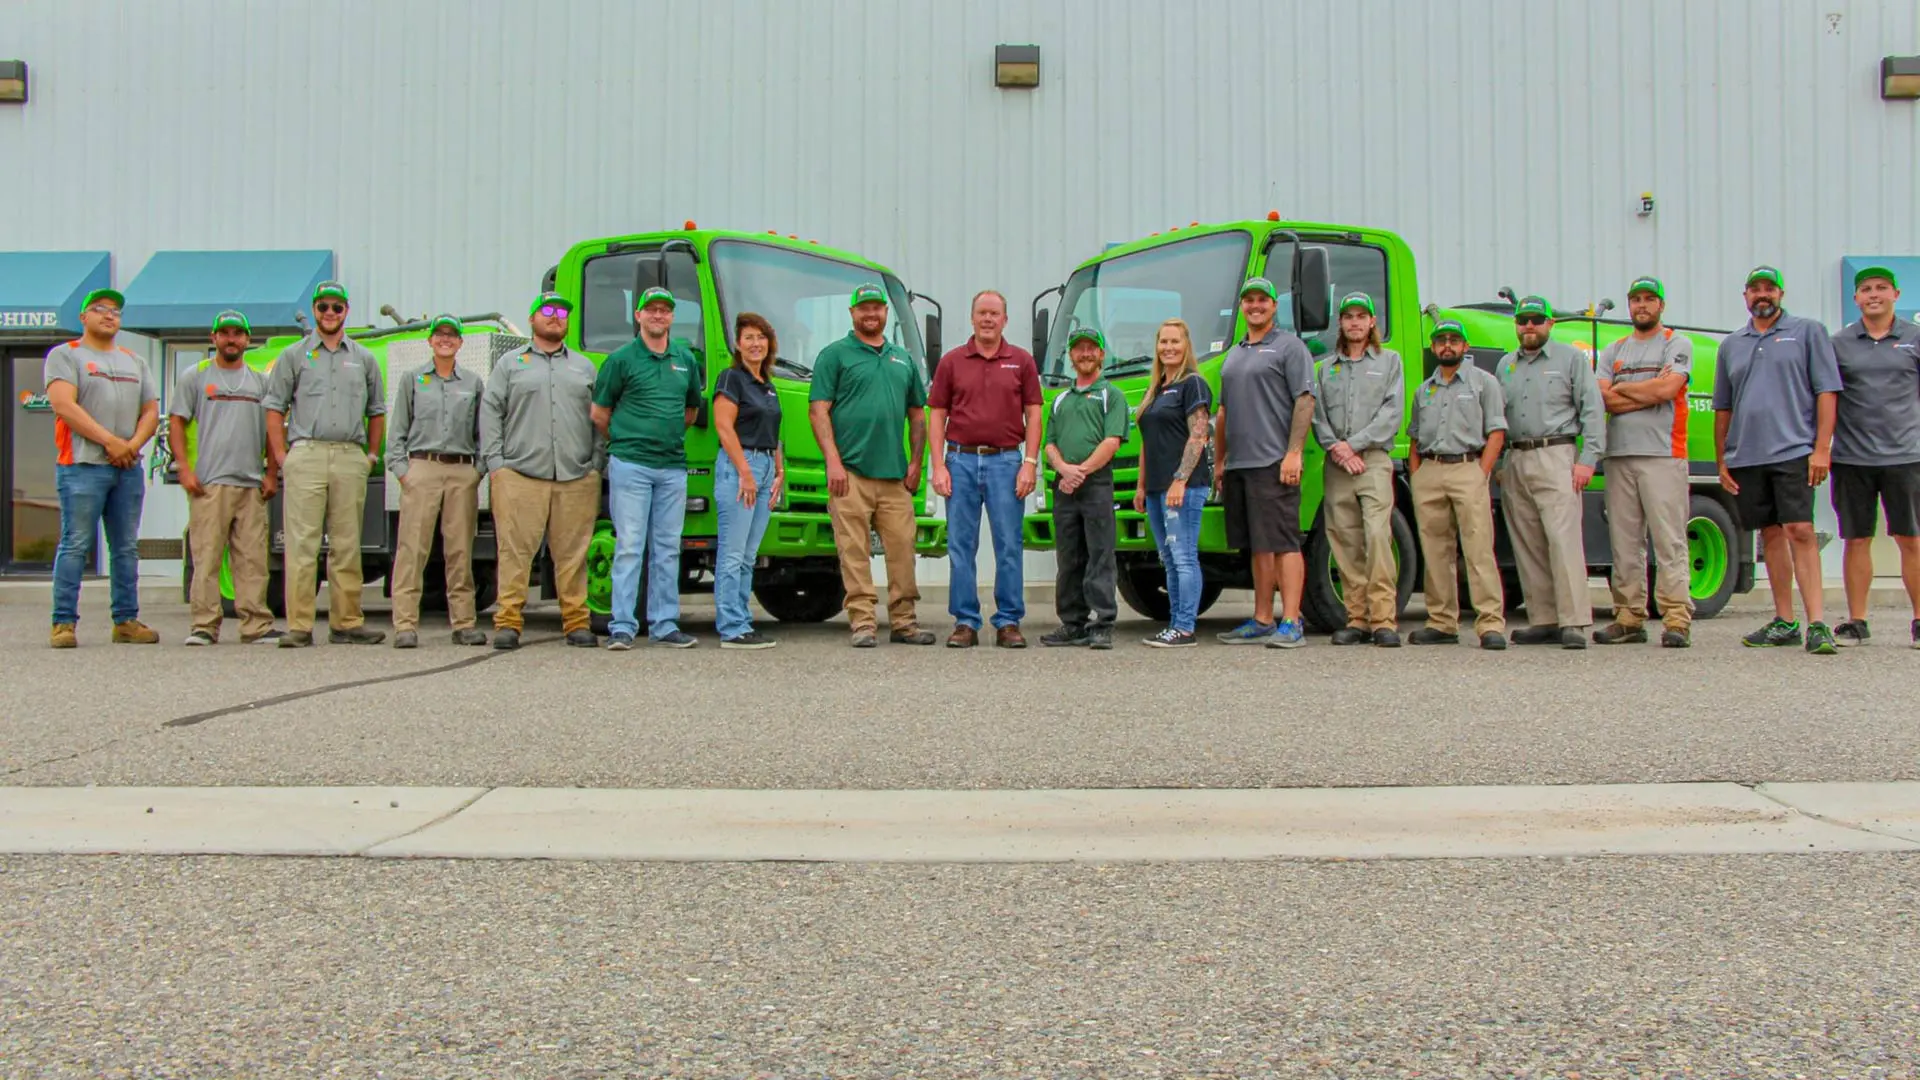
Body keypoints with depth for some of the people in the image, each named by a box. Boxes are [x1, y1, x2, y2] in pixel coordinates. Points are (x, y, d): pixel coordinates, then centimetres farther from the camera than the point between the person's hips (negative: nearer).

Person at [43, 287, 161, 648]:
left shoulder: (134, 362, 22)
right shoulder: (65, 355, 5)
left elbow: (151, 412, 16)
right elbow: (64, 405, -9)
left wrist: (133, 445, -4)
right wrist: (109, 441, -15)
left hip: (129, 468, 5)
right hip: (83, 465, -5)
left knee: (126, 548, 6)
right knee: (75, 546, -7)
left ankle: (126, 621, 11)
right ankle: (63, 622, -5)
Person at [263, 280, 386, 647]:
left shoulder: (364, 359, 17)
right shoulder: (293, 355, 10)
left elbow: (376, 411, 22)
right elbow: (275, 408, 7)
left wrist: (372, 453, 11)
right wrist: (282, 456, -2)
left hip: (351, 458, 2)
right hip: (306, 455, -2)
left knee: (347, 546, 4)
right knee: (302, 544, -7)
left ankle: (347, 623, 8)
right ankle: (299, 626, -7)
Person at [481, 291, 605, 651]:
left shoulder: (584, 366, 19)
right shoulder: (510, 364, 14)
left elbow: (599, 418, 16)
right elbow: (490, 412, 8)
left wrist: (596, 463, 5)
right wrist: (495, 462, -2)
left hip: (576, 478, 2)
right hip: (520, 475, -2)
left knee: (573, 553, 2)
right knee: (515, 551, -5)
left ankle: (577, 623, 6)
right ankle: (508, 623, -2)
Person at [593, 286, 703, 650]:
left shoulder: (686, 359, 12)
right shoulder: (622, 359, -1)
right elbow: (599, 414, 5)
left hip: (673, 466, 5)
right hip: (630, 466, -5)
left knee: (668, 549, 7)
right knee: (629, 547, -5)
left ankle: (664, 625, 12)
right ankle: (622, 627, -2)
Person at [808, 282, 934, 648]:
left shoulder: (903, 358, 19)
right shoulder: (835, 354, 4)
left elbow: (917, 415, 21)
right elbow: (818, 410, -4)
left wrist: (916, 462, 9)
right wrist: (833, 461, -13)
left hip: (895, 474, 5)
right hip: (851, 471, -4)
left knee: (902, 547, 3)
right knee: (855, 551, -4)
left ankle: (903, 622, 11)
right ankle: (863, 624, 0)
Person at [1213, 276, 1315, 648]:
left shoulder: (1289, 346, 0)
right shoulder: (1233, 355, 22)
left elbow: (1305, 401, -9)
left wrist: (1294, 453, -18)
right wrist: (1218, 459, 19)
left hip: (1273, 462, -7)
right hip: (1238, 464, 7)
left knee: (1284, 543, -9)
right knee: (1258, 547, 9)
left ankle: (1291, 624, -10)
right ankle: (1262, 622, 13)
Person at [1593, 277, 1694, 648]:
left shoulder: (1677, 345, 5)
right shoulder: (1613, 352, 18)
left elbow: (1667, 388, -11)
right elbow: (1606, 400, 3)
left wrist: (1623, 387, 1)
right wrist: (1650, 391, -5)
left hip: (1662, 456, -4)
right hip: (1619, 456, 5)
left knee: (1669, 541, -8)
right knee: (1624, 543, 4)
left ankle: (1677, 620, -8)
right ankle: (1629, 619, 7)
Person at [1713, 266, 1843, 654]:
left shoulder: (1808, 332, 6)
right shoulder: (1731, 345, 17)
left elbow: (1827, 391, -1)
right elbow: (1722, 409, 19)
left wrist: (1822, 448, -10)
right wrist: (1722, 461, 12)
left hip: (1793, 451, -4)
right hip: (1745, 457, 4)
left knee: (1800, 532, -13)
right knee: (1771, 535, 8)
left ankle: (1817, 624, -15)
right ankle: (1784, 622, 14)